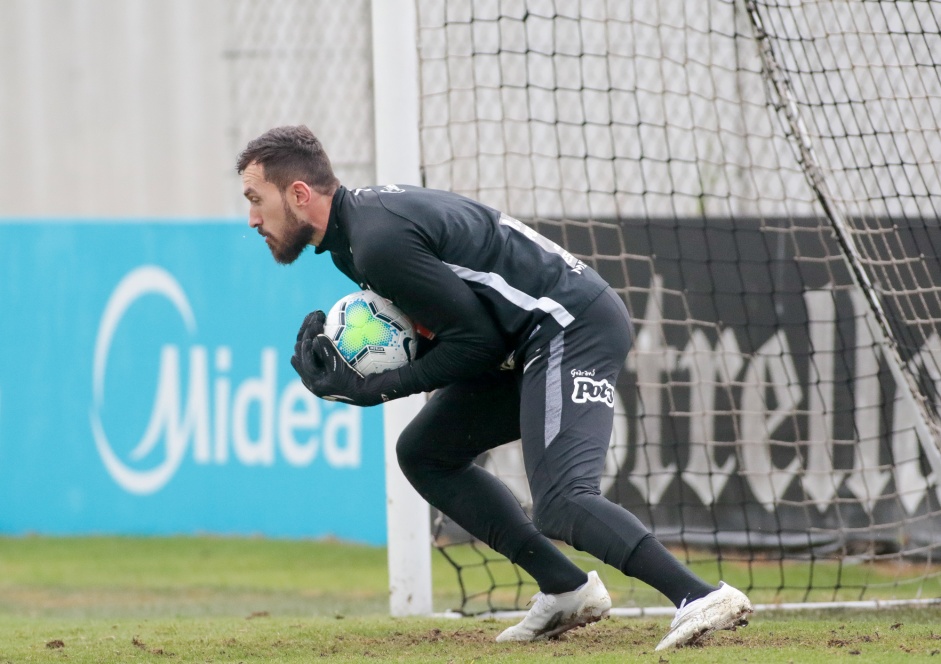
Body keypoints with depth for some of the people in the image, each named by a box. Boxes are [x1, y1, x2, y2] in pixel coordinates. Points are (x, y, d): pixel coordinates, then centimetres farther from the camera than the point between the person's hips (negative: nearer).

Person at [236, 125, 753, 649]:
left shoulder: (380, 241, -19)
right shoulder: (363, 217, 13)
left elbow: (476, 340, -17)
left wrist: (374, 390, -12)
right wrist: (350, 366, 0)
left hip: (574, 329, -11)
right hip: (532, 340, 11)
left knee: (560, 503, -25)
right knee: (424, 452, 17)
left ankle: (702, 598, -38)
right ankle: (567, 589, 10)